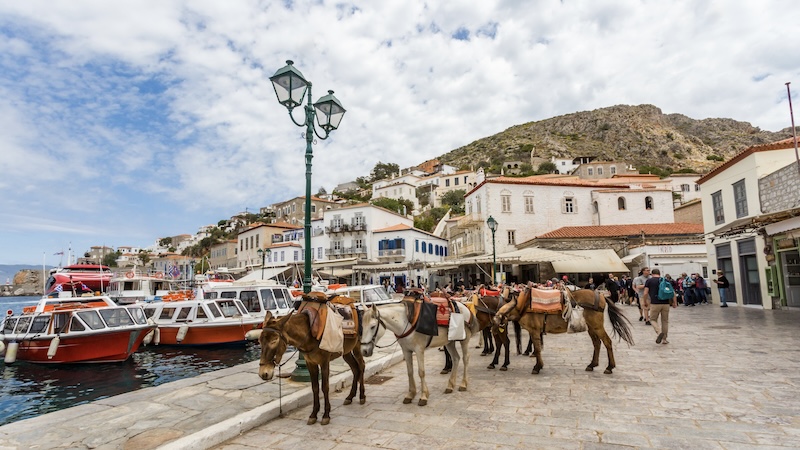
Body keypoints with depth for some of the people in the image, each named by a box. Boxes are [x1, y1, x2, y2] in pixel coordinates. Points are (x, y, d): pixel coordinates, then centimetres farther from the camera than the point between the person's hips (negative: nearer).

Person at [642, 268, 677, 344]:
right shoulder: (666, 280, 12)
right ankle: (664, 339, 19)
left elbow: (645, 293, -5)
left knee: (653, 319, 12)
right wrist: (675, 303, 11)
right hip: (666, 303, 3)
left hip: (655, 304, -3)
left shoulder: (649, 280, 3)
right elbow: (673, 292, 5)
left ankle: (659, 332, -14)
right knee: (665, 321, 15)